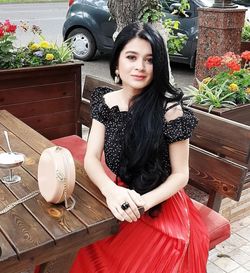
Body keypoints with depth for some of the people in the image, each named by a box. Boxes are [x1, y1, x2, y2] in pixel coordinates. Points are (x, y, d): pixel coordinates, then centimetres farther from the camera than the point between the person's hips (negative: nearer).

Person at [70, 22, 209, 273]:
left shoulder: (170, 109, -15)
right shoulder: (105, 102, -2)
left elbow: (180, 174, -9)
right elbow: (91, 158, -5)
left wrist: (143, 202, -25)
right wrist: (111, 190, -26)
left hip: (160, 208, -4)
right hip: (119, 202, 4)